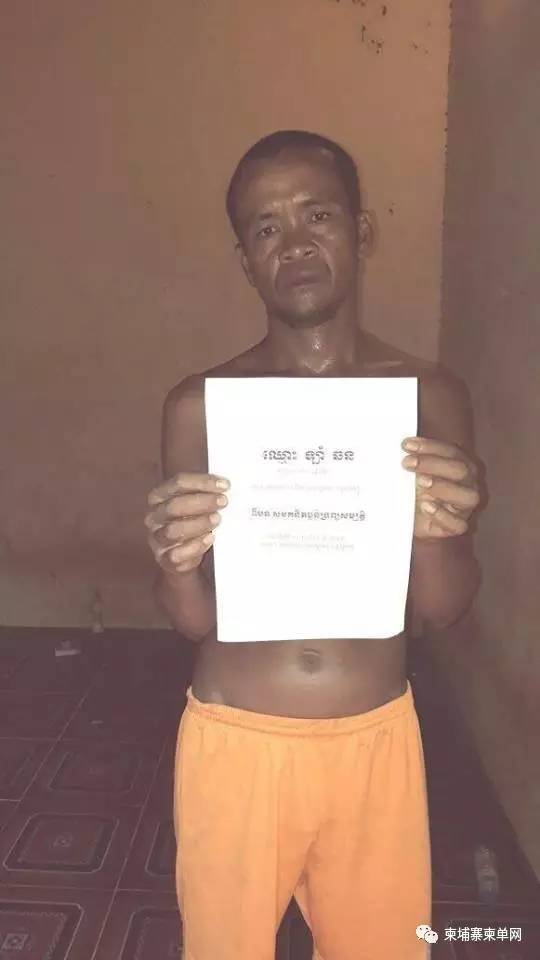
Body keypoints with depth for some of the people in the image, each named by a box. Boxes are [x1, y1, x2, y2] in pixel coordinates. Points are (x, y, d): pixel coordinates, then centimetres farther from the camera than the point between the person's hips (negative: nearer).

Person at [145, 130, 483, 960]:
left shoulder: (430, 395, -6)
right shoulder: (200, 405, -9)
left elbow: (442, 610, -5)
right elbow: (194, 620, -5)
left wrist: (439, 534, -26)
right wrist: (176, 564, -27)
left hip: (377, 739, 1)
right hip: (235, 739, 0)